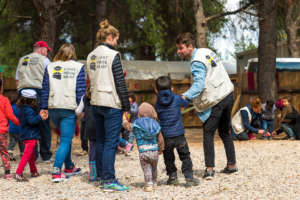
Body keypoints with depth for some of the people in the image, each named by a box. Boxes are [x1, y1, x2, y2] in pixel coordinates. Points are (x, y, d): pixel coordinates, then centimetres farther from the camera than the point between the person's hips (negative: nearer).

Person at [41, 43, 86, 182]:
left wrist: (44, 108, 11)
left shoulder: (50, 67, 9)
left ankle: (69, 167, 30)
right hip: (70, 108, -4)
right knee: (66, 140, -3)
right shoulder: (78, 67, 1)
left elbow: (45, 89, 7)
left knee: (66, 138, 21)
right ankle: (56, 171, -17)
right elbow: (81, 90, -4)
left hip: (53, 108, 4)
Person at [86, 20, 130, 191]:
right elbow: (120, 83, -11)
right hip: (112, 103, -8)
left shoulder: (91, 56, 11)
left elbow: (92, 79, 14)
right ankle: (109, 180, -7)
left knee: (100, 141, 14)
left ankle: (102, 177, 20)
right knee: (111, 142, -6)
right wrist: (127, 106, -7)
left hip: (96, 103, 8)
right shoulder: (113, 55, -10)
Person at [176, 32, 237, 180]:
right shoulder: (206, 52, 10)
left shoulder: (197, 63, -17)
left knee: (208, 134, -4)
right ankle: (231, 165, 24)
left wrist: (185, 96, -41)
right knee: (224, 132, 19)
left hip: (216, 101, -9)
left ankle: (209, 168, -11)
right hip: (228, 95, 9)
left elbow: (199, 84, -30)